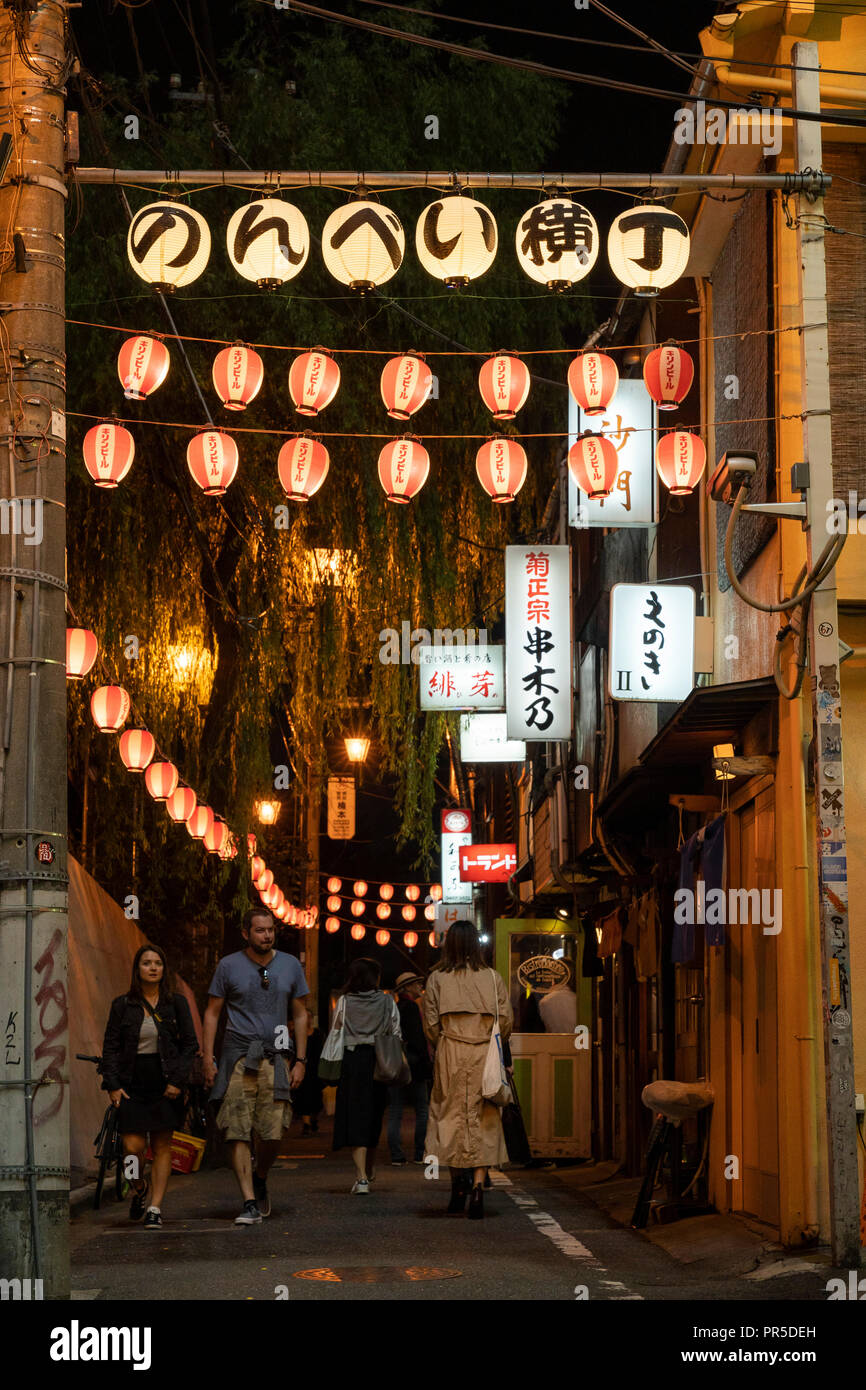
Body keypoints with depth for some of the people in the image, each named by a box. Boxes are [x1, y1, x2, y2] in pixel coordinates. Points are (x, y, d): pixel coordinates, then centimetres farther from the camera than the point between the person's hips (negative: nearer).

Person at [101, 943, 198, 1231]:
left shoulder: (176, 1003, 5)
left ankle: (155, 1208, 3)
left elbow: (190, 1044, 4)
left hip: (165, 1085, 0)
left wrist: (178, 1080, -6)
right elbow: (110, 1047, 6)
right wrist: (112, 1085, -4)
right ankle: (140, 1188, 23)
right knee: (133, 1147, -7)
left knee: (162, 1147, -1)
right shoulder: (122, 1005, 6)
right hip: (132, 1085, 0)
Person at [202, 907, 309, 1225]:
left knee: (272, 1133, -5)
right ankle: (250, 1202, -8)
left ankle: (260, 1180, 25)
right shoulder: (229, 966, 4)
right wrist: (208, 1058, -2)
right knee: (238, 1132, -10)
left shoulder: (290, 965, 10)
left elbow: (300, 1015, 14)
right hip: (237, 1055, -1)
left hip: (274, 1057, 1)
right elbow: (212, 1013, 7)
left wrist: (300, 1060, 7)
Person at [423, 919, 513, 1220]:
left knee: (452, 1117, 8)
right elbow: (506, 1020, 2)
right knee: (483, 1119, 3)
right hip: (484, 1056, 1)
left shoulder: (437, 978, 0)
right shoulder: (492, 978, 2)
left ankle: (458, 1184, 4)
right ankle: (478, 1185, -9)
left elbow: (430, 1022, -1)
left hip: (450, 1056, -1)